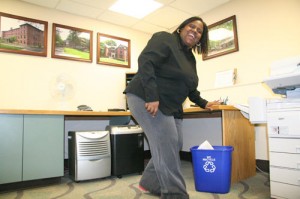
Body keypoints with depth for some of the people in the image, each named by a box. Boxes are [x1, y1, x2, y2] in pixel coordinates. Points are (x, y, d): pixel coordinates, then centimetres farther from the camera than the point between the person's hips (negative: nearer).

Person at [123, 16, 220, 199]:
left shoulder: (190, 58, 18)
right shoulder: (165, 39, -7)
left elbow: (190, 86, 27)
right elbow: (146, 62, -22)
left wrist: (203, 103, 23)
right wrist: (152, 97, -30)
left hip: (172, 106, 9)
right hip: (146, 99, -9)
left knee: (175, 145, 7)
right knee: (166, 143, -14)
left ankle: (149, 183, 23)